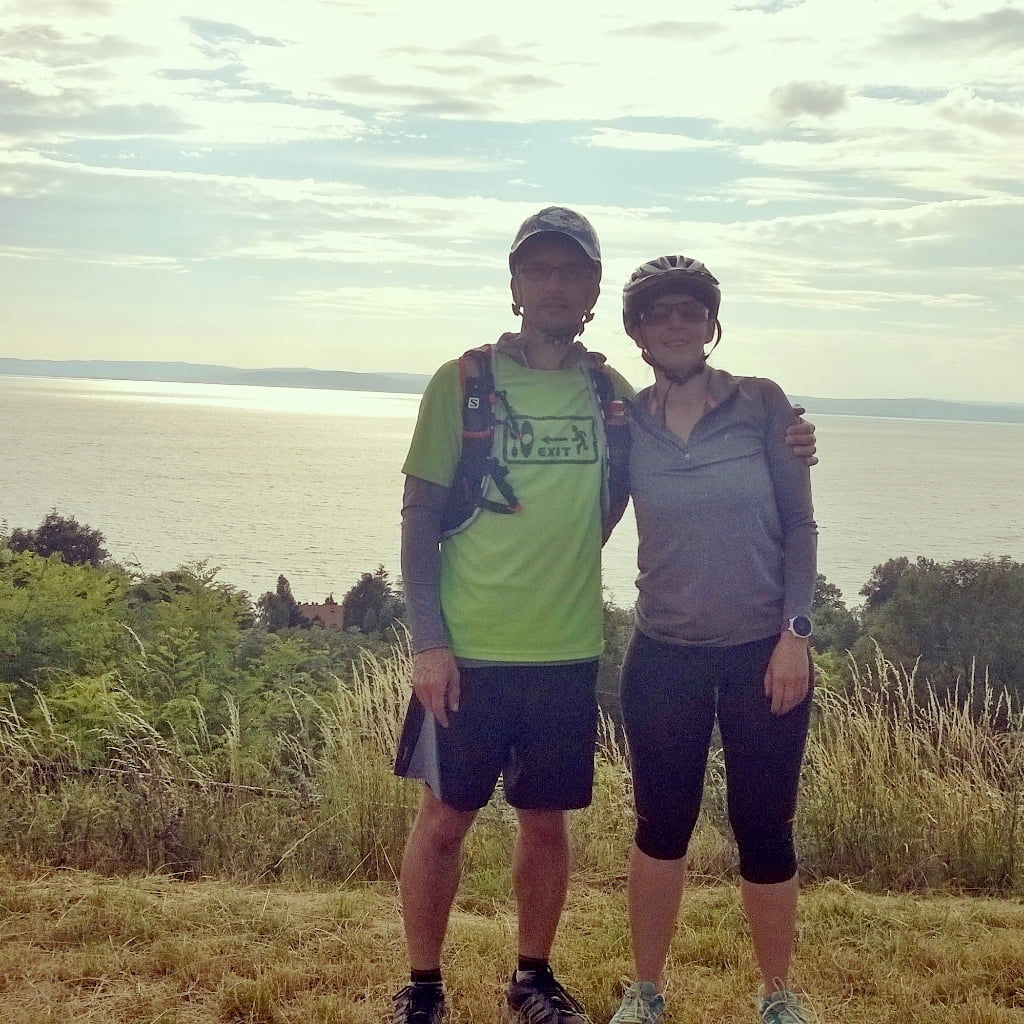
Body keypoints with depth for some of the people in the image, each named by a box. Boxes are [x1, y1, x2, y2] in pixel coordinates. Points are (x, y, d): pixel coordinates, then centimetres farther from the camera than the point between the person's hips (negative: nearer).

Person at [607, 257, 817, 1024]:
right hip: (665, 657, 1)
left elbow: (799, 525, -4)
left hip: (764, 651, -1)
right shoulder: (625, 423, 1)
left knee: (764, 832, 7)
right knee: (662, 828, 10)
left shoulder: (762, 405, -4)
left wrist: (795, 633, -9)